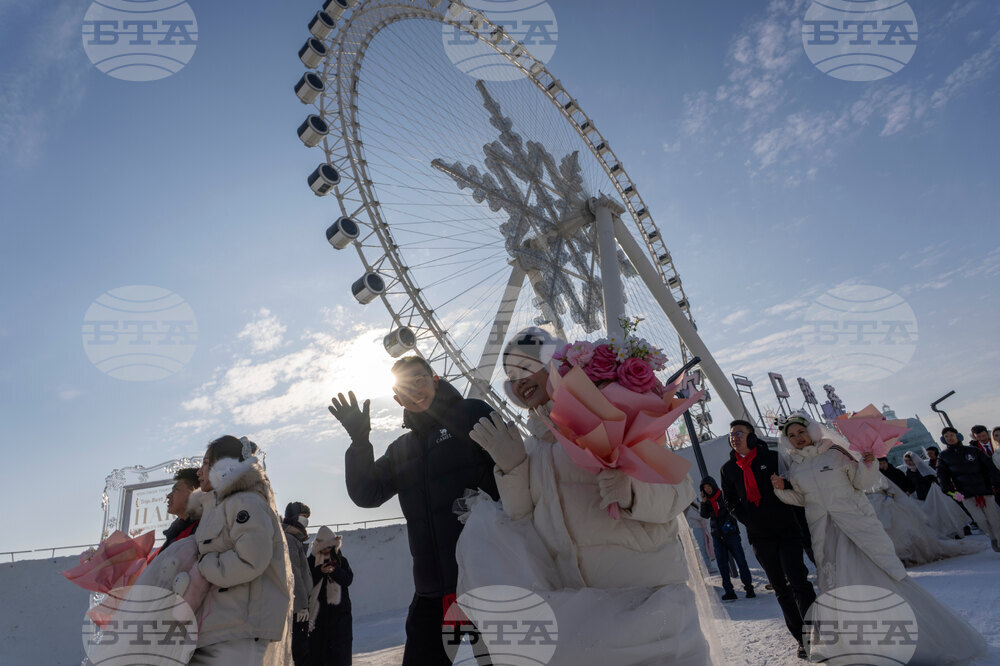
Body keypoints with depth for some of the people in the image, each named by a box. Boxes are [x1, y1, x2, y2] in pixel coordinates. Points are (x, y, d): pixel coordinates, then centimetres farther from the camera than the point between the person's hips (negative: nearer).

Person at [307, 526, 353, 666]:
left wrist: (334, 571, -18)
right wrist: (320, 571, -18)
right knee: (317, 644, 0)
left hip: (339, 608, 0)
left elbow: (348, 580, -2)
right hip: (318, 609, 0)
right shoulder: (311, 561, 6)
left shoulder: (341, 560, 9)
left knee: (339, 646, -4)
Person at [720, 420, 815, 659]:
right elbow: (731, 502, 9)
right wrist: (749, 521, -2)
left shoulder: (772, 458, -2)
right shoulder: (728, 469, 4)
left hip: (786, 529, -2)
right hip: (759, 537, 2)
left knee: (796, 581, -12)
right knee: (781, 588, 8)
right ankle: (801, 639, 19)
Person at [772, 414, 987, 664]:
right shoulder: (794, 467, 4)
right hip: (825, 535, 3)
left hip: (857, 525, -3)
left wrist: (867, 464, -20)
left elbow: (861, 483, -3)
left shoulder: (834, 454, -6)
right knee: (836, 586, 8)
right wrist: (783, 488, -5)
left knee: (884, 574, -1)